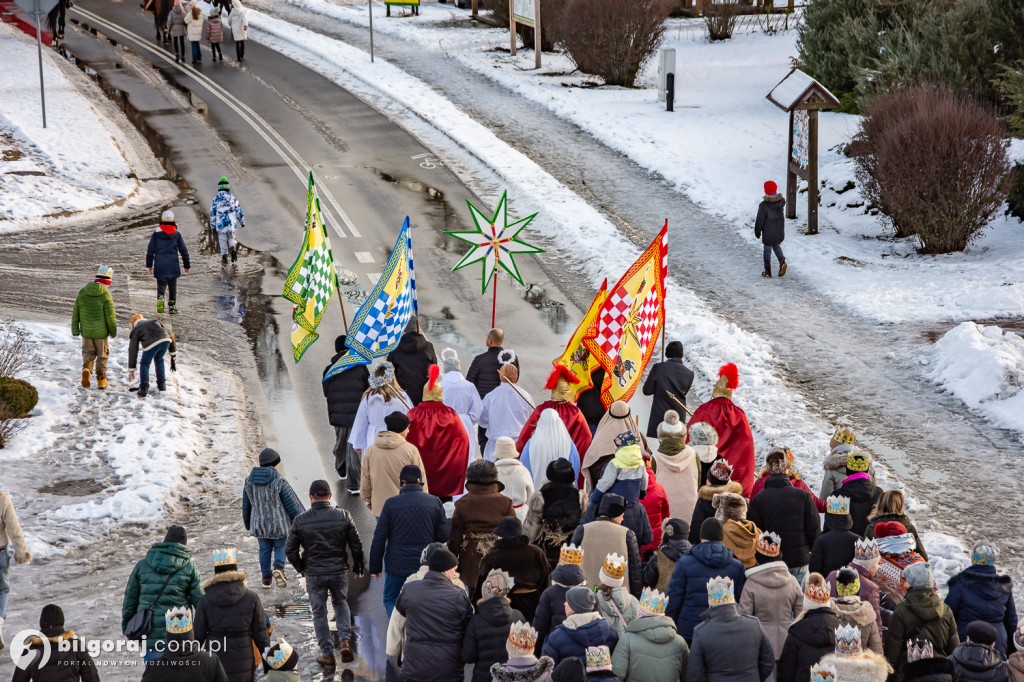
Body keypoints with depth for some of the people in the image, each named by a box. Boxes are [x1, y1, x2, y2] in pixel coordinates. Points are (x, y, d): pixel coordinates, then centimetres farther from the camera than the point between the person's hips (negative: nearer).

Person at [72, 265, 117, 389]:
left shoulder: (82, 293, -2)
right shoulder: (106, 296, -16)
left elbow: (75, 313, 3)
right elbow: (110, 317, -12)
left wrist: (75, 330, 11)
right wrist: (113, 332, 3)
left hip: (86, 331, 3)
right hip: (101, 332, -3)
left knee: (88, 353, 17)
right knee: (102, 355, 13)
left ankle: (86, 369, -10)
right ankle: (101, 379, 17)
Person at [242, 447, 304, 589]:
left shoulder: (249, 480, -2)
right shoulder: (279, 481, -17)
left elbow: (246, 506, 8)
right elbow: (292, 504, -11)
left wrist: (248, 524, 22)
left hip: (259, 523, 3)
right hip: (279, 524, -3)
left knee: (265, 549, 16)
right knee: (280, 546, 13)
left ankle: (266, 578, 18)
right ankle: (278, 567, -12)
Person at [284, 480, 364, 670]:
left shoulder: (300, 520, -8)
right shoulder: (343, 516, -7)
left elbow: (290, 550, -4)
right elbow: (357, 545, -2)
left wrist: (300, 568, 14)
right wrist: (358, 567, 14)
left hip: (314, 575, -1)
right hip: (339, 572, 1)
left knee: (319, 613, 12)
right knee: (341, 604, 24)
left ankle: (327, 655, 14)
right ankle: (344, 641, 5)